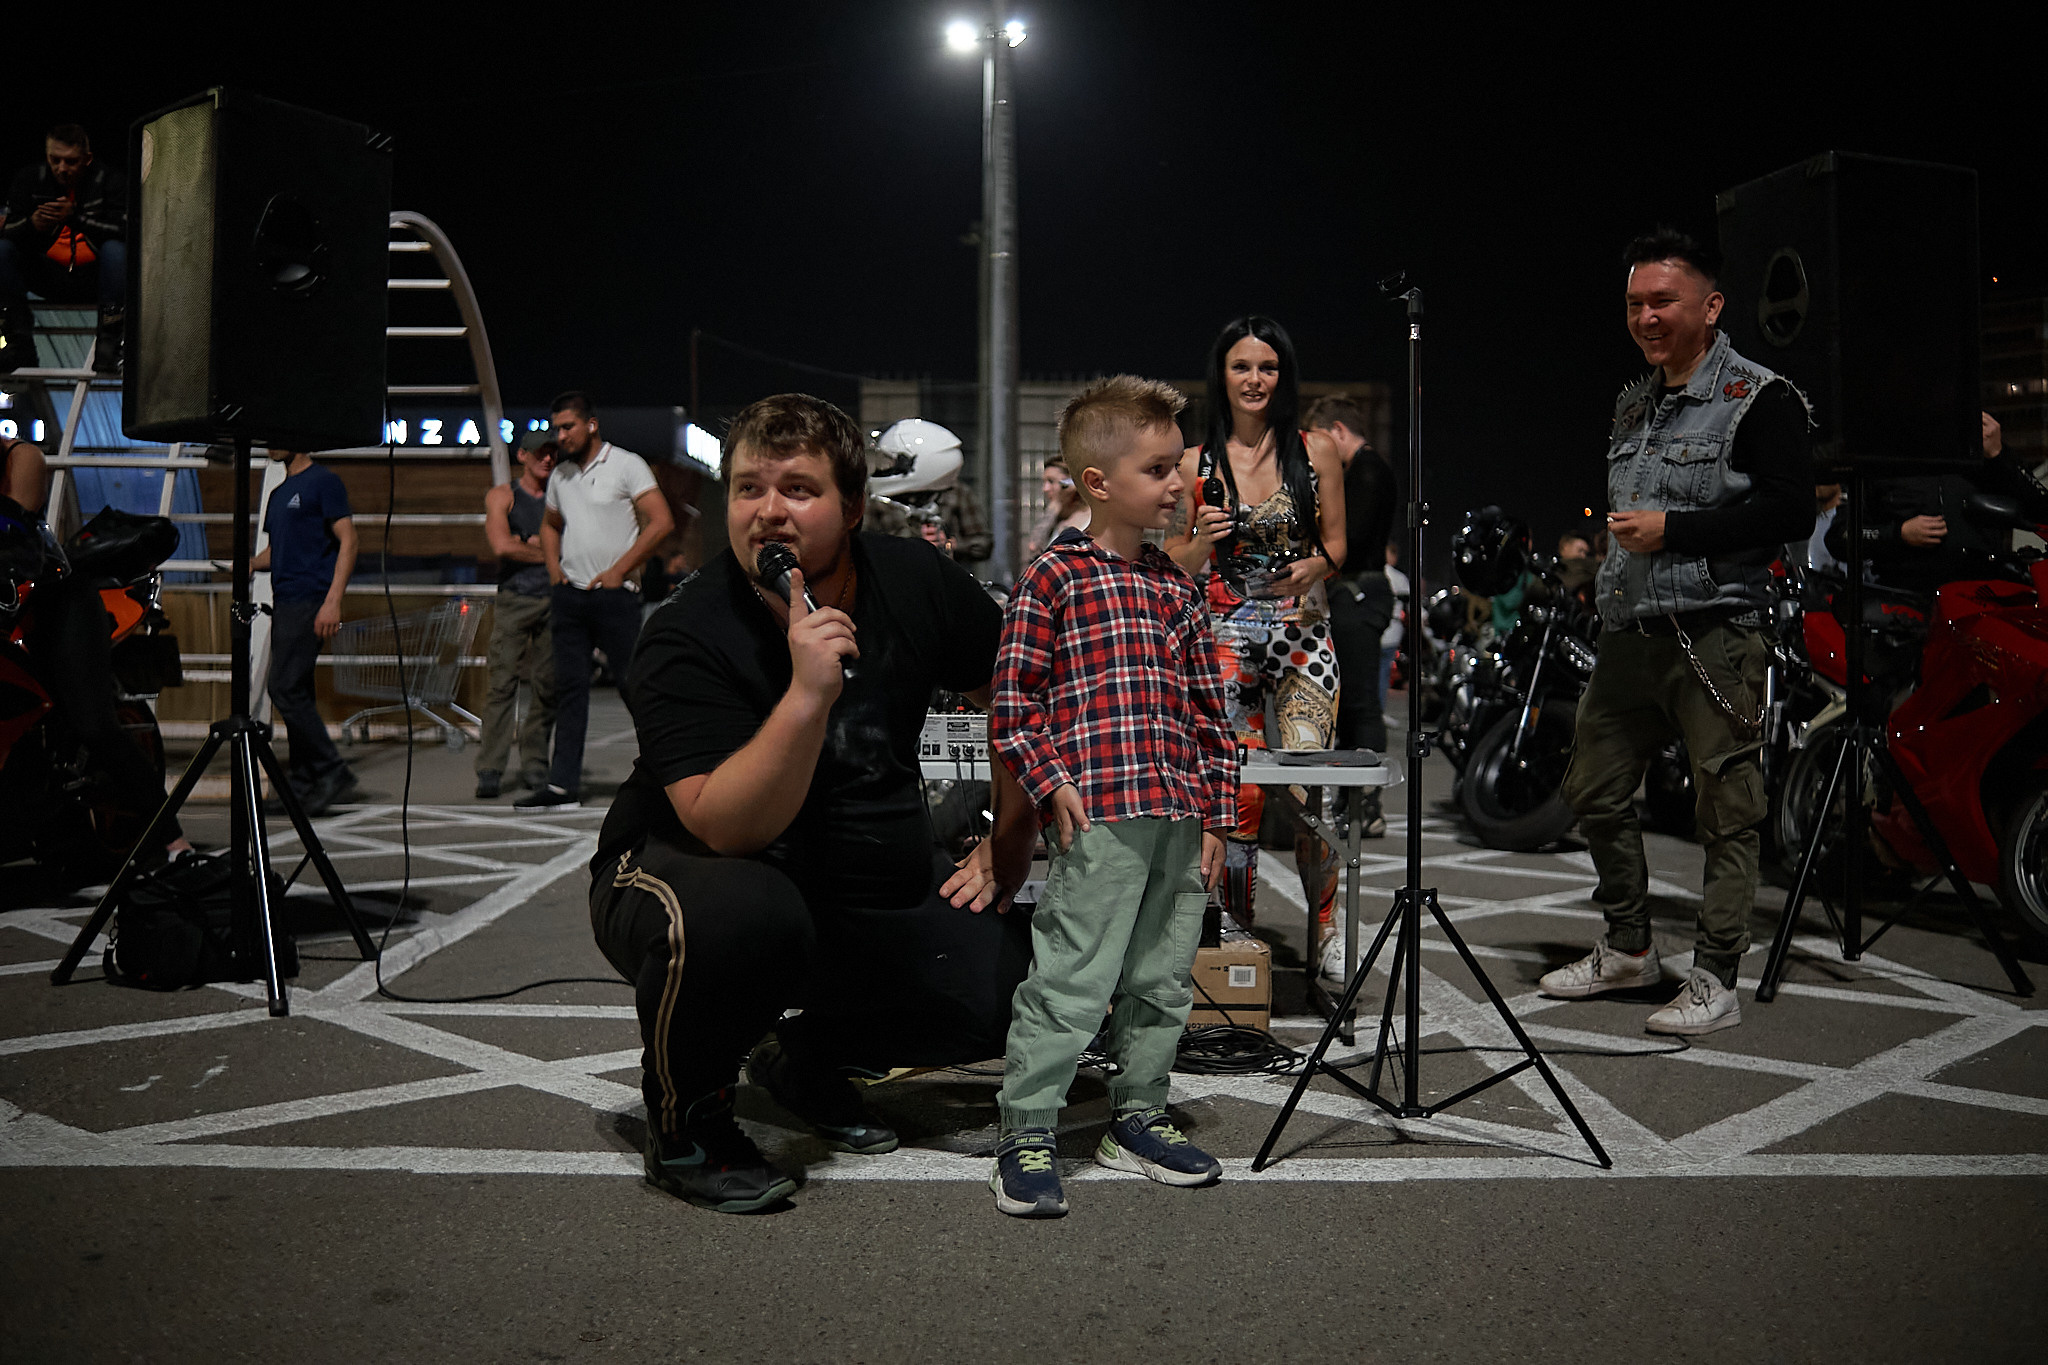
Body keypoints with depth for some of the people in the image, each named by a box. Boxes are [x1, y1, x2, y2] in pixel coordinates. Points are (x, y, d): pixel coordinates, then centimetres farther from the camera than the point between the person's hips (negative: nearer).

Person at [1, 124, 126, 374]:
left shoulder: (110, 181, -6)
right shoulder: (30, 179, 2)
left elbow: (124, 230, -21)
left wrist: (75, 217, -33)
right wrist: (32, 224, -30)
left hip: (93, 277, -3)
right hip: (48, 276, 3)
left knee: (115, 250, -32)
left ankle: (107, 348, -29)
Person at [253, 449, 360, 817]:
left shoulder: (324, 481, -5)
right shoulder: (278, 494, 21)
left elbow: (348, 541, -12)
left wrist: (333, 601, -20)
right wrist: (253, 563, 5)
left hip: (309, 601, -9)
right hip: (284, 603, 9)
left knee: (286, 691, -14)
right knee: (293, 693, 8)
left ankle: (333, 773, -8)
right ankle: (302, 786, 11)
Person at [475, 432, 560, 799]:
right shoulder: (501, 496, 8)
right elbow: (501, 545, -7)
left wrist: (530, 541, -5)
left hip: (554, 599, 2)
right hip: (514, 599, -2)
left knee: (547, 686, 0)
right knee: (503, 682, -9)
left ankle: (534, 765, 7)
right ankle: (490, 770, -9)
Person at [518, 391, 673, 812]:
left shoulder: (626, 465, -3)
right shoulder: (560, 474, 15)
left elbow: (662, 522, -10)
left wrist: (618, 571, -12)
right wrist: (554, 569, 13)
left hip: (614, 594, -5)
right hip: (568, 595, 6)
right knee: (569, 686, 2)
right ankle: (563, 785, 2)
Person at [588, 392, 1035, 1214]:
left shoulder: (913, 582, -7)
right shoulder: (688, 639, -21)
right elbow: (727, 829, -31)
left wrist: (1007, 848, 3)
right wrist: (808, 694, -41)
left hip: (877, 889, 5)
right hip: (684, 873, -5)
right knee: (732, 916, -41)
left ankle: (812, 1056, 14)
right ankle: (685, 1116, -7)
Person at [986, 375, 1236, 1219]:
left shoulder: (1179, 589, 17)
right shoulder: (1053, 578, -1)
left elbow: (1208, 711, 18)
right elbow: (1011, 697, -3)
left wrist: (1216, 815, 13)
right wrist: (1049, 783, -13)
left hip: (1179, 817, 7)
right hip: (1098, 813, -6)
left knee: (1162, 980, 13)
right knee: (1071, 980, -6)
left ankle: (1137, 1118, 28)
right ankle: (1026, 1133, 5)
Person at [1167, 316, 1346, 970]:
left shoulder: (1316, 450, 6)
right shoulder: (1196, 463, 5)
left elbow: (1337, 541, 11)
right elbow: (1178, 565, 9)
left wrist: (1314, 565, -10)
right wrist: (1205, 538, -12)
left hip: (1304, 633, 0)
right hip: (1228, 637, 0)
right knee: (1241, 787, -5)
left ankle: (1324, 923, 13)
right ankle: (1236, 923, 12)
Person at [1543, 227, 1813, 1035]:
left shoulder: (1759, 399, -6)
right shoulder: (1631, 405, 18)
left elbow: (1788, 511, -16)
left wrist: (1672, 529, -17)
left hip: (1716, 635, -8)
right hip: (1630, 634, 8)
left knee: (1726, 811, -3)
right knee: (1594, 791, 12)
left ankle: (1715, 982, 5)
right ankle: (1628, 949, 27)